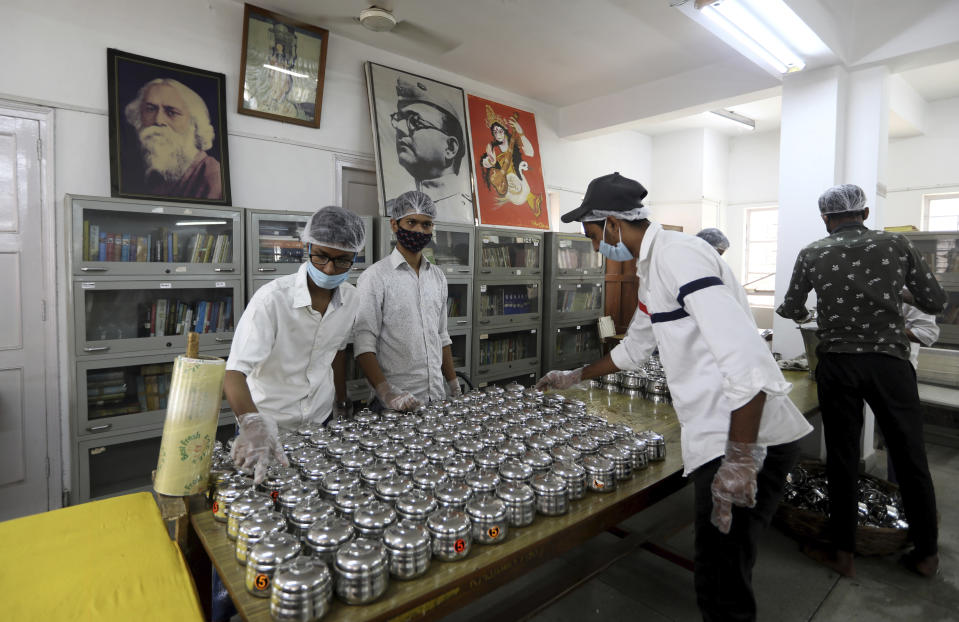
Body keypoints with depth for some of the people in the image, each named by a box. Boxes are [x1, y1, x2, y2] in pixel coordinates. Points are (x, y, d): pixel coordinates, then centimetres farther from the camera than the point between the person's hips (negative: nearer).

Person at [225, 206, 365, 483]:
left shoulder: (351, 299, -7)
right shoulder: (272, 298, -24)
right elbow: (234, 371, -31)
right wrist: (254, 425, -47)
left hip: (321, 421, 5)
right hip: (268, 425, -4)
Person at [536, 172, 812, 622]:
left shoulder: (678, 256, -17)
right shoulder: (652, 269, 16)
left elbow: (746, 357, -26)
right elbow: (636, 346, 29)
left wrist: (741, 460, -25)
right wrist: (574, 378, 35)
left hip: (749, 439, -10)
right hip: (721, 438, 10)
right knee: (719, 569, 23)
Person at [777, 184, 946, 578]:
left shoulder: (812, 254, 1)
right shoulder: (896, 245, 3)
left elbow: (790, 310, 8)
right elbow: (935, 302, 6)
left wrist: (803, 313, 30)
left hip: (837, 364, -1)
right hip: (889, 361, 1)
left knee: (841, 457, 8)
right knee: (910, 457, 14)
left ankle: (842, 553, 18)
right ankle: (926, 553, 28)